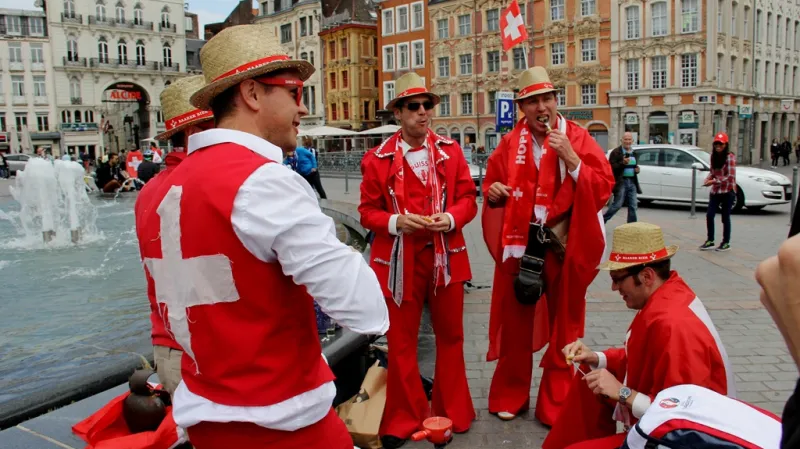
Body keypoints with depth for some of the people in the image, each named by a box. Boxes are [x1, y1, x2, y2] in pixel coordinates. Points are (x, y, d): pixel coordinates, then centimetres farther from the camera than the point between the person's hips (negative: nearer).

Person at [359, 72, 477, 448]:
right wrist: (395, 222, -19)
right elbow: (367, 210, -1)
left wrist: (452, 218, -15)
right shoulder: (378, 159, -3)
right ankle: (404, 418, 25)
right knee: (401, 341, 8)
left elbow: (468, 197, 5)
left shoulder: (450, 151, 4)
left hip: (445, 255, 2)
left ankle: (453, 411, 33)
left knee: (450, 335, 15)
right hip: (399, 259, -2)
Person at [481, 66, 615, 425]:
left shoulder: (578, 138, -2)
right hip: (519, 244, 2)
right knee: (515, 320, 10)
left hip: (565, 246, -1)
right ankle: (510, 396, 27)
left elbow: (604, 188, -9)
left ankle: (557, 404, 23)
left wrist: (571, 158, -20)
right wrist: (493, 192, -7)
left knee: (563, 323, 8)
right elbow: (493, 183, 16)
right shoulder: (509, 144, 5)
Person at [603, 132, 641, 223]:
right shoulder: (616, 152, -6)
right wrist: (623, 163, -26)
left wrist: (637, 169, 7)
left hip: (632, 182, 7)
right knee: (617, 205, -5)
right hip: (621, 182, -7)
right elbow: (611, 167, -13)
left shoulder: (633, 153, 16)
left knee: (633, 206, 4)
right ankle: (602, 220, 10)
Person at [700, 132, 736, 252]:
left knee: (725, 217, 3)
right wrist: (708, 178, -5)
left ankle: (726, 243, 15)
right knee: (709, 215, 1)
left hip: (727, 191, -6)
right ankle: (710, 241, 12)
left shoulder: (730, 157, -12)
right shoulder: (713, 156, 7)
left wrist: (714, 181, -22)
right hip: (715, 191, 6)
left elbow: (730, 176, -17)